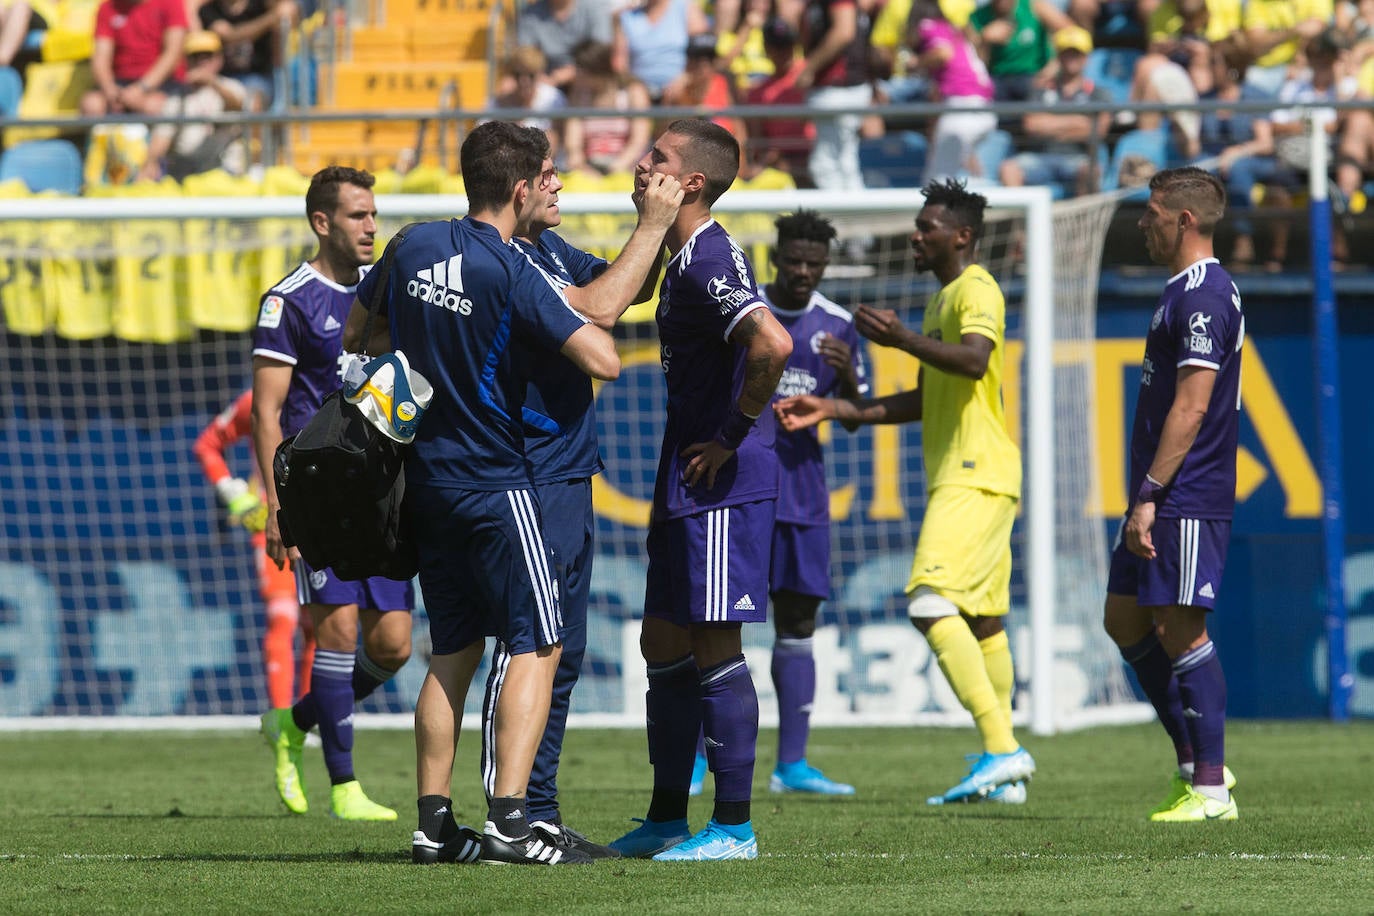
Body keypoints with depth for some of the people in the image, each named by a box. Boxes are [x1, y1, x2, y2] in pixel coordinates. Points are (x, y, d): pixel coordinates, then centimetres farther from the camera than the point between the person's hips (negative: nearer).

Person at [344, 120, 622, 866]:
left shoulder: (414, 246, 4)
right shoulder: (514, 274, -16)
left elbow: (356, 332, 18)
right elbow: (602, 362, -20)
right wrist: (589, 326, 1)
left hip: (425, 478, 7)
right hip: (494, 482, -7)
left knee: (453, 653, 13)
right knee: (536, 645, -4)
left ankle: (433, 823, 10)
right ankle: (508, 819, -14)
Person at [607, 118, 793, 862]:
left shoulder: (710, 260, -17)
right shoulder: (686, 258, 15)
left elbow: (772, 343, -32)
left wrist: (734, 436, -21)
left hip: (723, 484, -10)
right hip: (686, 486, 10)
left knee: (713, 644, -6)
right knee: (663, 640, 14)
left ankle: (733, 826, 0)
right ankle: (668, 819, 22)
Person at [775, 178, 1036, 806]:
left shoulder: (977, 291, -9)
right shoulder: (942, 299, 23)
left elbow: (974, 359, -29)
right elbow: (927, 400, 28)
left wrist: (905, 341, -41)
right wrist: (835, 409, 25)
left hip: (975, 477, -11)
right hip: (960, 477, 11)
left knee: (932, 605, -20)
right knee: (981, 623, 11)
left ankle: (1001, 749, -25)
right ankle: (1003, 772, 13)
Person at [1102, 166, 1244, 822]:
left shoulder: (1203, 296, -15)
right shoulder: (1185, 292, 17)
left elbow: (1192, 406, -21)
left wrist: (1149, 496, -22)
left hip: (1187, 499, -11)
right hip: (1163, 499, 11)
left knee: (1179, 628, -8)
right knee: (1124, 620, 12)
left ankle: (1210, 789, -4)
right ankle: (1195, 763, 17)